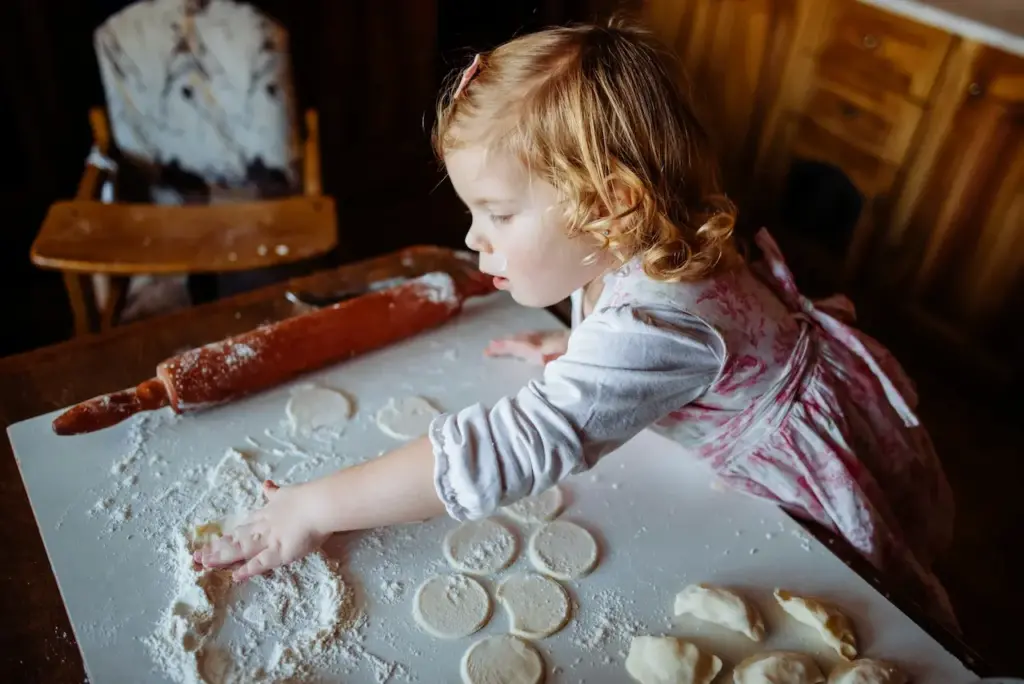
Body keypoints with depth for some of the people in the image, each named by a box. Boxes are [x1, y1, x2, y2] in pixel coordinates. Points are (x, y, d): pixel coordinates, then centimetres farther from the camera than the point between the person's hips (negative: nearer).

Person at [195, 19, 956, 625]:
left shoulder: (650, 326, -44)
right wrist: (576, 351, -9)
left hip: (838, 478, -8)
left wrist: (317, 506, -44)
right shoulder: (622, 254, -14)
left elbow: (506, 450, -50)